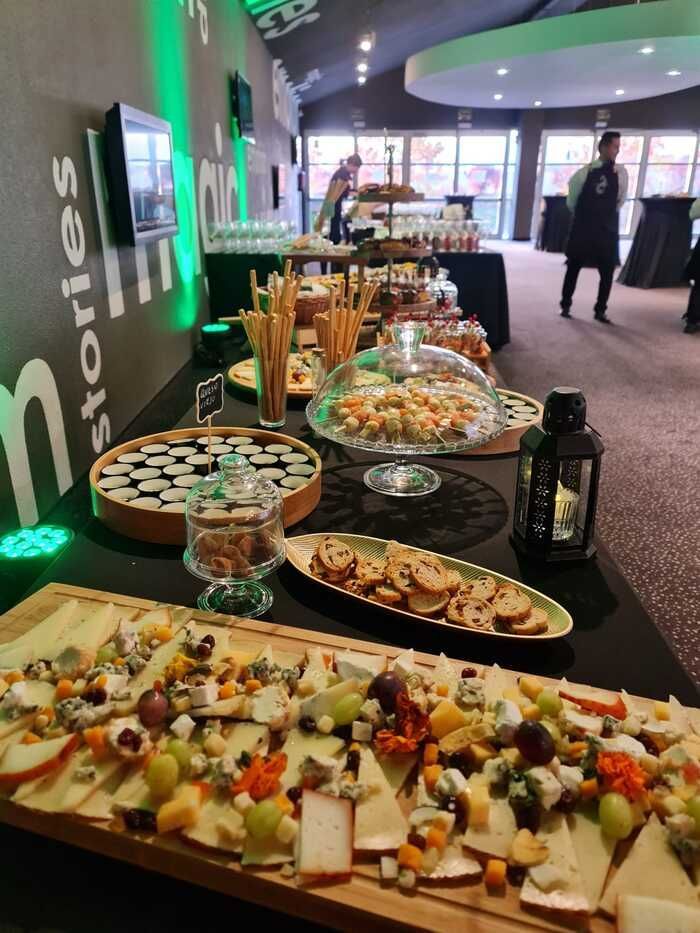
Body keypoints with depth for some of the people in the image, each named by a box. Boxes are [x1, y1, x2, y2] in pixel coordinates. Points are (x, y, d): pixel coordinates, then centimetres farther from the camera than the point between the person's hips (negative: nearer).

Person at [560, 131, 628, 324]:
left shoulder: (620, 173, 1)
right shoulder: (586, 171, -3)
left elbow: (620, 200, 10)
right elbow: (571, 200, 7)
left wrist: (608, 215, 12)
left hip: (607, 228, 2)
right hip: (582, 227, -1)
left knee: (607, 271, 0)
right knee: (573, 267, 6)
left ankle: (600, 310, 11)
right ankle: (565, 306, 18)